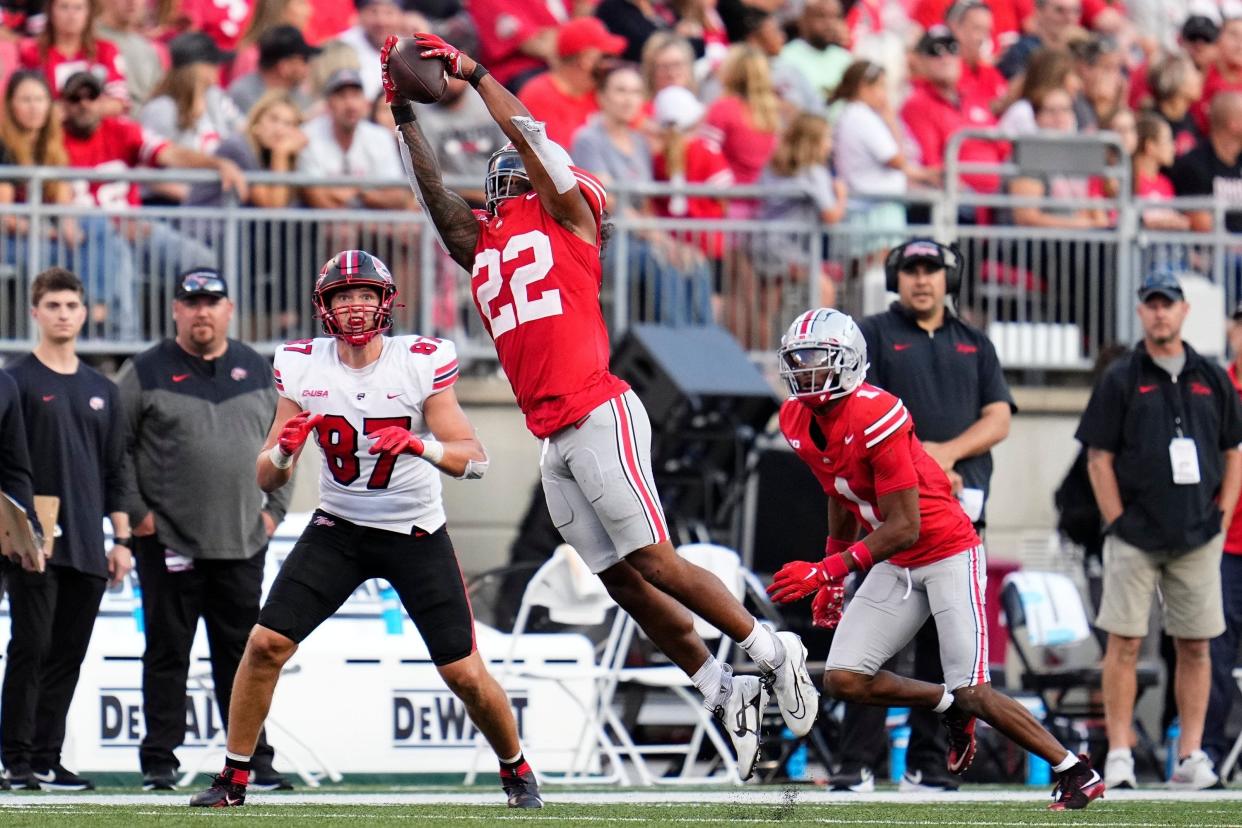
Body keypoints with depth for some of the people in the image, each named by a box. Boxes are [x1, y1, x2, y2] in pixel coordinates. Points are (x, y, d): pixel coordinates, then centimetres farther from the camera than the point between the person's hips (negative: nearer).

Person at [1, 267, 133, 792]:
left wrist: (121, 540, 12)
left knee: (68, 655, 4)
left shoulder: (102, 390, 16)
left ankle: (47, 760, 8)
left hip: (87, 547, 5)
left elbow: (115, 472, 18)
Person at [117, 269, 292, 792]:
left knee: (242, 656, 6)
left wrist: (274, 508, 9)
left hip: (243, 547, 3)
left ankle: (253, 759, 12)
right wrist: (135, 513, -7)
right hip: (169, 546, -3)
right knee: (167, 655, 1)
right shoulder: (147, 374, -1)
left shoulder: (257, 372, 11)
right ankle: (159, 762, 6)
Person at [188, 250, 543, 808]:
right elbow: (268, 481, -3)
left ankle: (516, 771, 22)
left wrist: (420, 445, -37)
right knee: (265, 644, -12)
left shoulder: (421, 363, -15)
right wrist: (283, 450, -26)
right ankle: (233, 778, 2)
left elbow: (475, 460, -18)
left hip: (416, 533, -2)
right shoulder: (302, 368, -7)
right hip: (337, 529, 2)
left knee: (465, 674, -5)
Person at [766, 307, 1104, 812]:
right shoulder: (798, 421, -1)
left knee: (971, 693, -12)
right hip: (895, 567, 8)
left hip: (948, 553, -8)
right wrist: (833, 583, 20)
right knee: (843, 680, -4)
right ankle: (948, 706, 17)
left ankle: (1077, 773, 3)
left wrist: (827, 570, -29)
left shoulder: (876, 418, -26)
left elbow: (904, 528, -26)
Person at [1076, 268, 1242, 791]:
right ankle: (1119, 755, -3)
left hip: (1198, 539, 3)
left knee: (1195, 646, 3)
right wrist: (1118, 524, -6)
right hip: (1135, 538, -3)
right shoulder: (1121, 380, 3)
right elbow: (1099, 459, 1)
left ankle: (1191, 754, 7)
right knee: (1124, 643, -5)